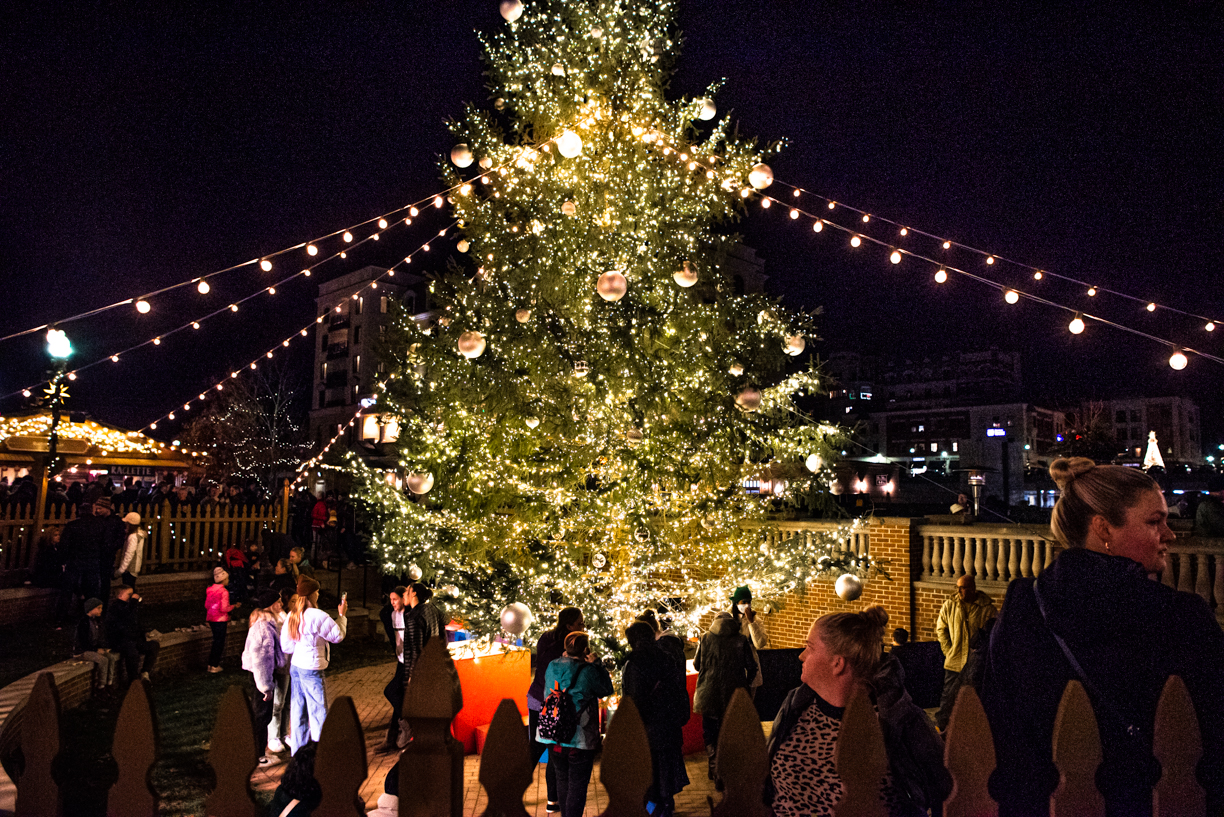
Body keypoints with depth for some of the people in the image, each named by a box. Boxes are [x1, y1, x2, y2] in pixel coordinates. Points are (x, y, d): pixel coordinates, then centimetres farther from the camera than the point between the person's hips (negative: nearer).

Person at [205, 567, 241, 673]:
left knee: (216, 641, 18)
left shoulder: (210, 590, 4)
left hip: (211, 619, 7)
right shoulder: (224, 592, -18)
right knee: (219, 642, 4)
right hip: (221, 620, -7)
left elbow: (206, 605, 10)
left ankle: (211, 664, 22)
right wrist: (235, 606, -5)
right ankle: (214, 666, 9)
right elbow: (224, 608, -20)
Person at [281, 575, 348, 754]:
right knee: (318, 712, 3)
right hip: (311, 669, -7)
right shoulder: (317, 616, -19)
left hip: (295, 666, 8)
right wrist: (342, 615, 0)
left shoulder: (292, 615, 3)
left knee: (298, 710, 16)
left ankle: (297, 751, 26)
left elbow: (285, 645, 8)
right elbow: (338, 635, -11)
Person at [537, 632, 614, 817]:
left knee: (562, 779, 22)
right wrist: (597, 664, 1)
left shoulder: (552, 668, -1)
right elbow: (606, 689, -3)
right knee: (578, 784, 6)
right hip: (580, 738, -6)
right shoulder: (588, 671, -17)